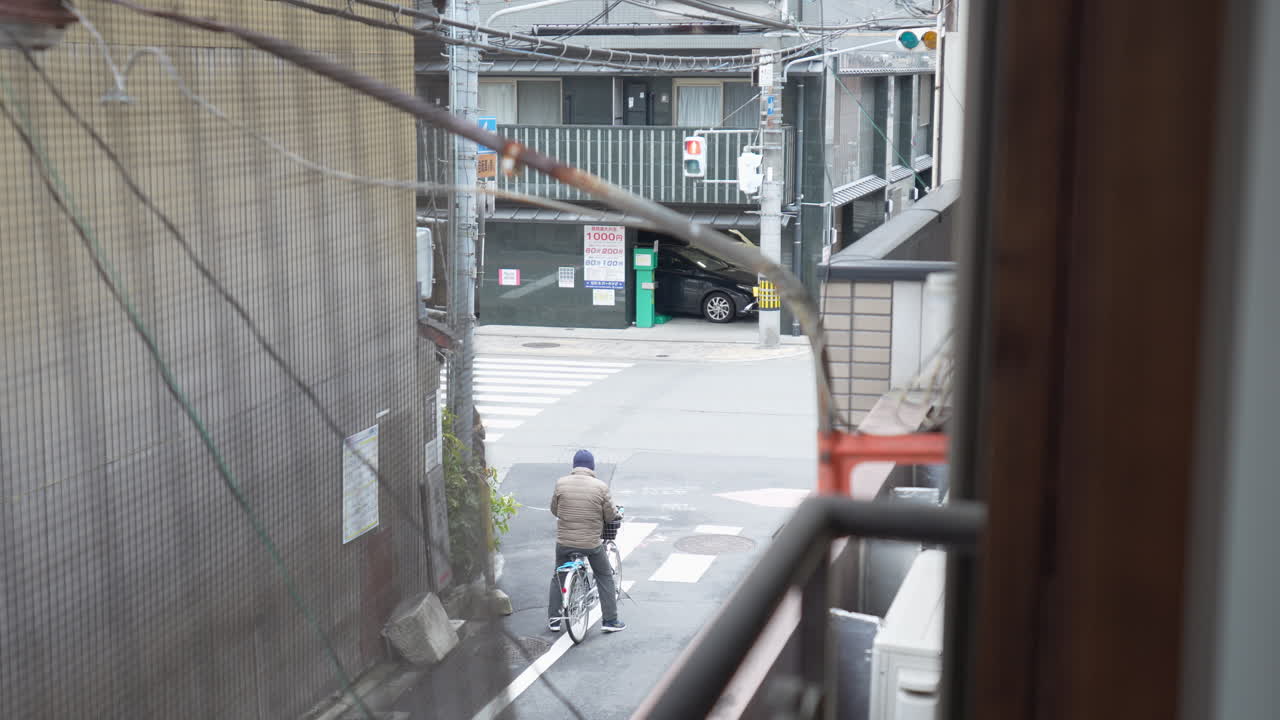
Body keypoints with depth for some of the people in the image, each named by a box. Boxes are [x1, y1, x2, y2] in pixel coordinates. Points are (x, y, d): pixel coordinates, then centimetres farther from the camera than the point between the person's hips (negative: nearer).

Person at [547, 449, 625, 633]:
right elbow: (610, 515, -5)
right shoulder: (600, 486, -10)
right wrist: (615, 511, 18)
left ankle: (553, 620, 22)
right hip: (592, 542, -1)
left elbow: (554, 510, 6)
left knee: (558, 577, 20)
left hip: (564, 541, 2)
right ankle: (610, 620, 15)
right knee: (605, 577, 16)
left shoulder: (561, 483, -4)